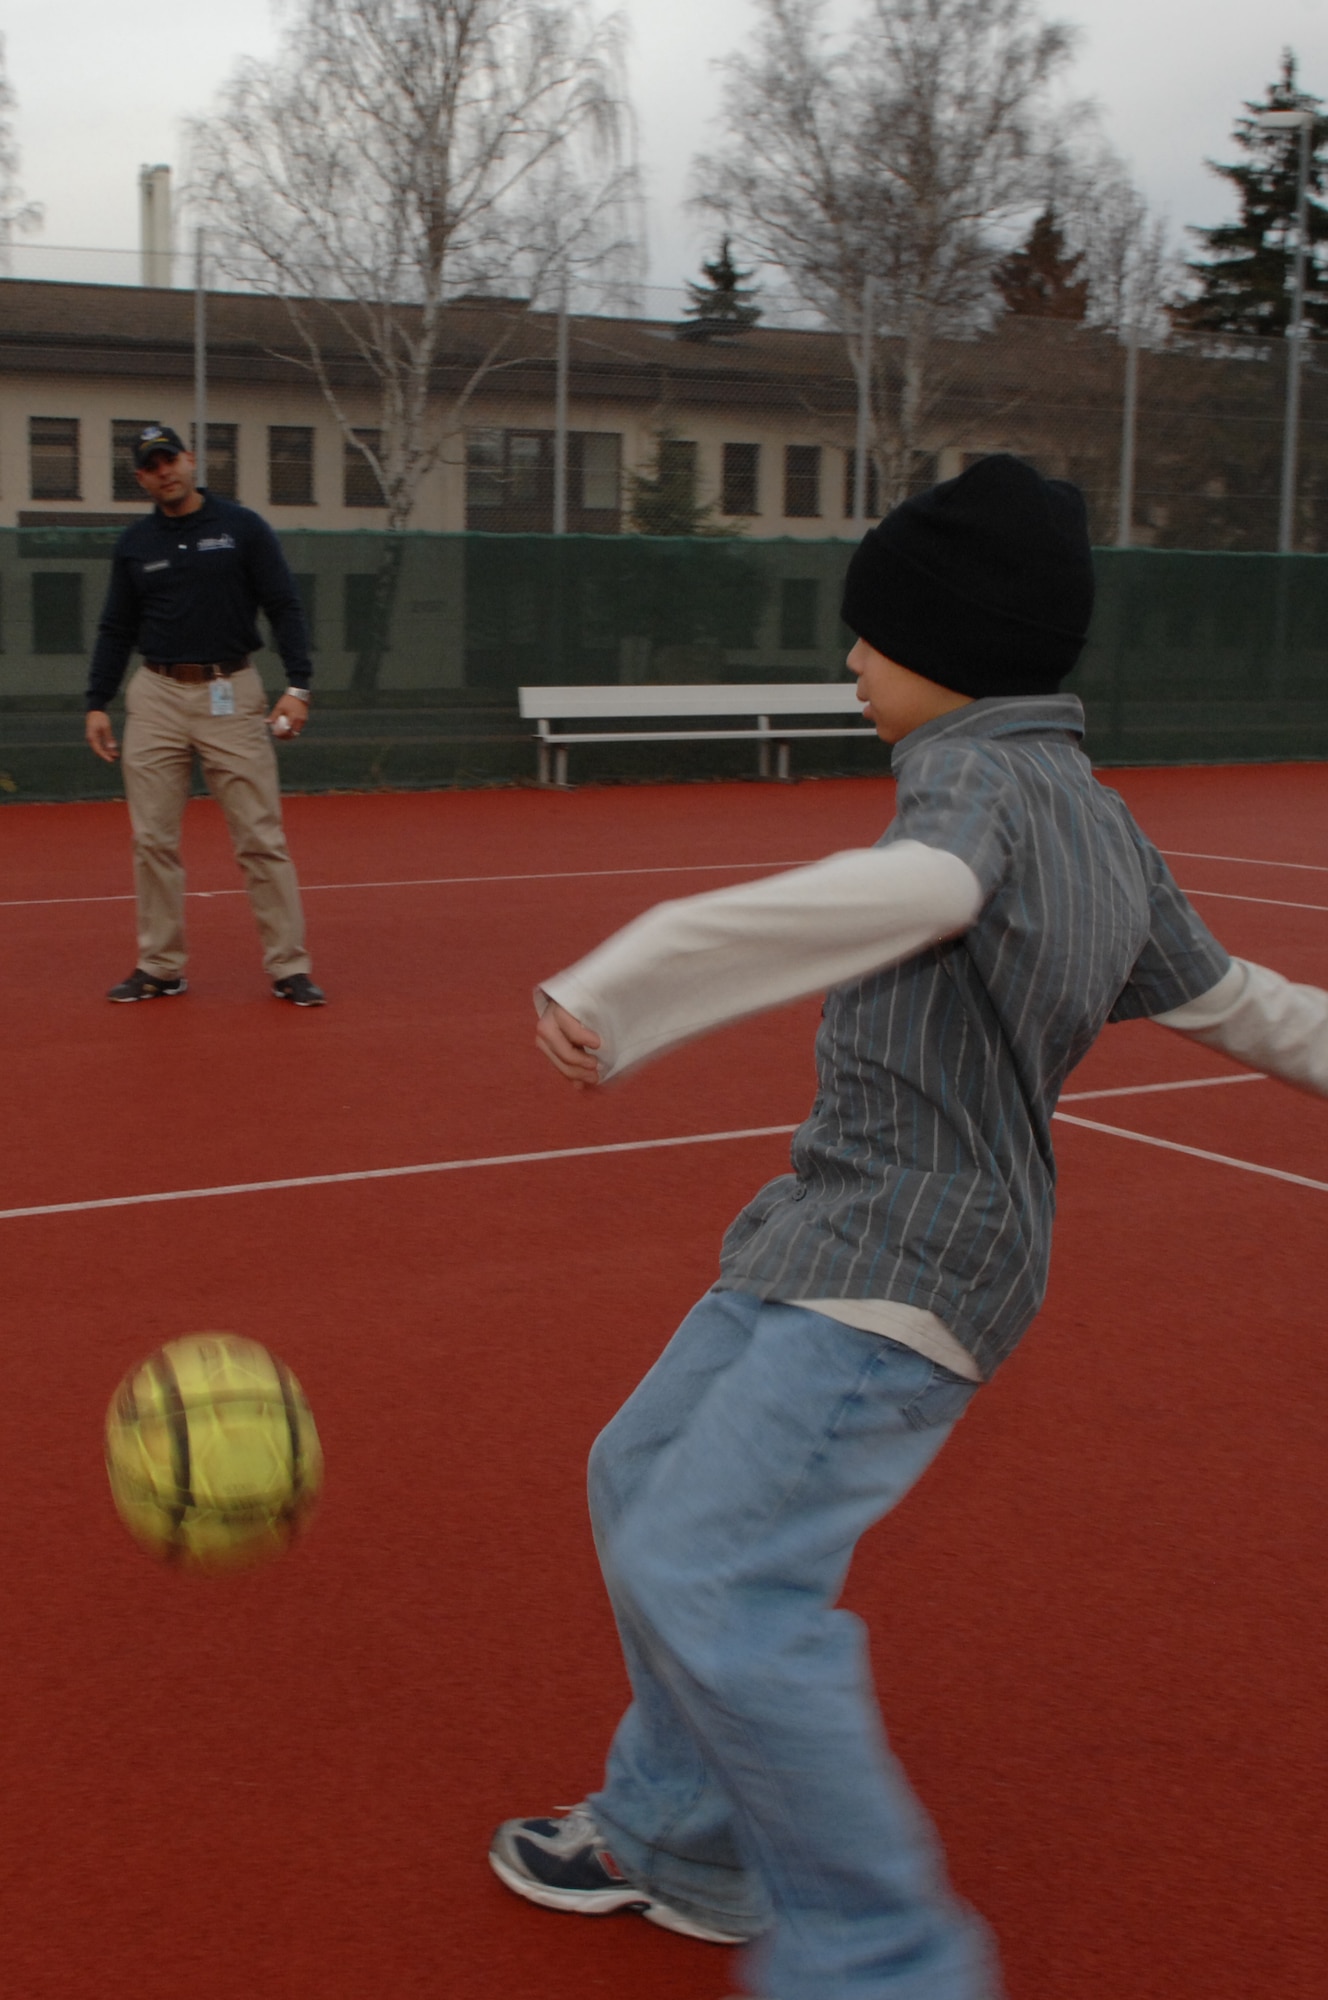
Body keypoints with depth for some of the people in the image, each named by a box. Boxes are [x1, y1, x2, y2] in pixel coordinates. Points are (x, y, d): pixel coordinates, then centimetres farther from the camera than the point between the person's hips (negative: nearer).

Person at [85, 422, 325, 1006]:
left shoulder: (243, 528, 1)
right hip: (157, 696, 3)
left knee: (261, 838, -4)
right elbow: (115, 630, 14)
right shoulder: (134, 545, 10)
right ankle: (160, 968, 14)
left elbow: (284, 608, -1)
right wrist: (96, 703, 6)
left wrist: (297, 685, -11)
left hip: (231, 694, -3)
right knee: (153, 841, 4)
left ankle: (289, 968, 1)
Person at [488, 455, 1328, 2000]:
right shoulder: (1105, 827, 15)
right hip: (831, 1243, 11)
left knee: (702, 1576, -18)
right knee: (644, 1479, 18)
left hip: (897, 1279, -11)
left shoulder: (979, 777, -15)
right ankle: (682, 1843, 32)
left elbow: (919, 888, -40)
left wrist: (621, 986, -48)